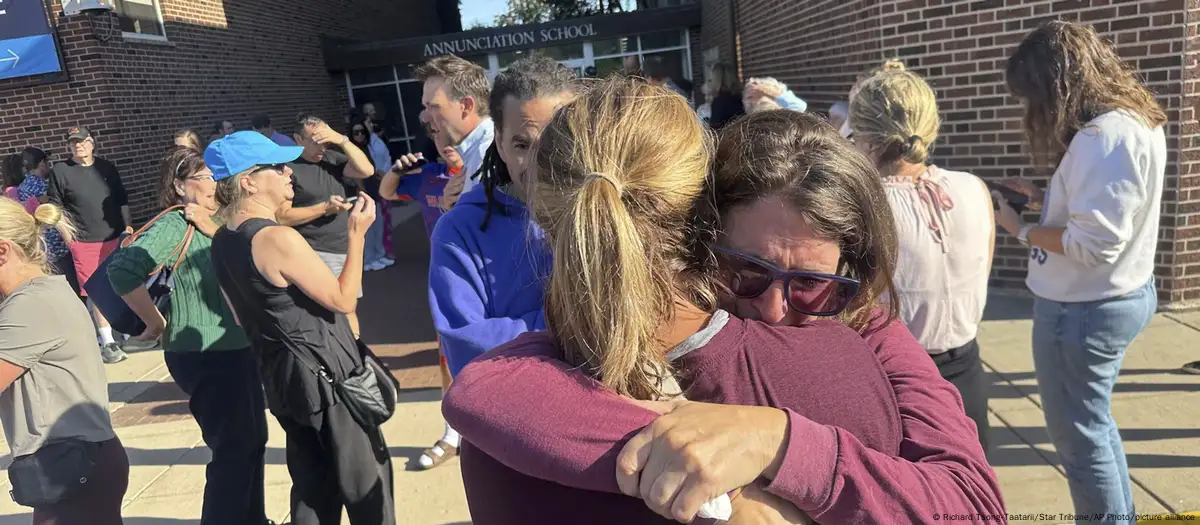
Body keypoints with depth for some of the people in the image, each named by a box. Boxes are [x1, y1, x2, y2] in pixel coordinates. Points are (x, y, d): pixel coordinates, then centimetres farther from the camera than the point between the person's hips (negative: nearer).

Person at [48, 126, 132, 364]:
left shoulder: (107, 168, 9)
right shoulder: (60, 171, -1)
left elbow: (122, 200, 14)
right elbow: (55, 207, 1)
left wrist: (127, 225, 7)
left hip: (115, 237, 3)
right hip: (84, 243, -3)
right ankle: (108, 342, 2)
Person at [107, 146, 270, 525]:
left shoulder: (211, 223, 10)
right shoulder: (175, 225, -16)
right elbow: (122, 270, -29)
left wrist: (216, 231, -14)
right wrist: (157, 323, -18)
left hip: (236, 349, 9)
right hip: (204, 357, -9)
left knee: (252, 440, 19)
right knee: (232, 451, -1)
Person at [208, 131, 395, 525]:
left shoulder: (222, 242, 5)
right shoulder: (278, 239, -23)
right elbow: (344, 300, -18)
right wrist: (356, 234, -13)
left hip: (282, 375, 9)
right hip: (328, 376, -8)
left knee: (312, 485, 19)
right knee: (365, 478, 8)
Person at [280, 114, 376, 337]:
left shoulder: (332, 158, 8)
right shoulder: (288, 167, -8)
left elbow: (367, 170, -5)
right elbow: (282, 217, -12)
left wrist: (342, 140, -13)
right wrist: (325, 208, -19)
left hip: (345, 250, 6)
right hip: (313, 254, -6)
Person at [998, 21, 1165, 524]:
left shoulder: (1105, 134, -25)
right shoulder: (1134, 120, 6)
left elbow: (1093, 244, -28)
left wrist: (1020, 229, -15)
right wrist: (1044, 196, 8)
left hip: (1083, 310, -10)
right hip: (1118, 296, 10)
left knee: (1079, 437, 8)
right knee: (1095, 425, 25)